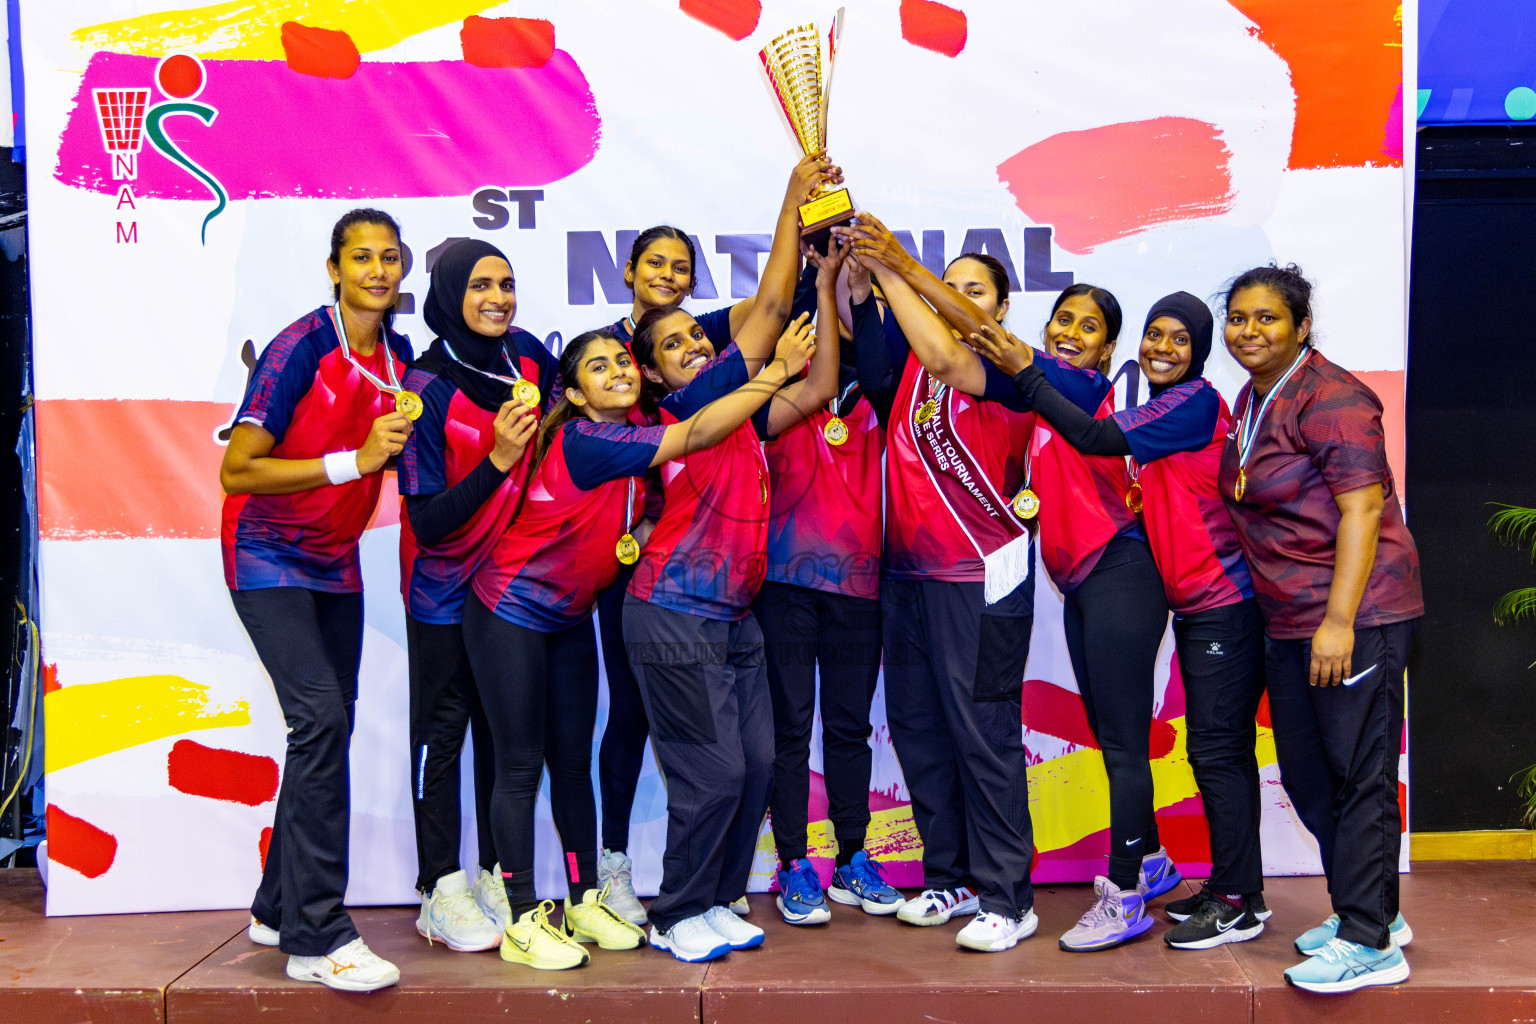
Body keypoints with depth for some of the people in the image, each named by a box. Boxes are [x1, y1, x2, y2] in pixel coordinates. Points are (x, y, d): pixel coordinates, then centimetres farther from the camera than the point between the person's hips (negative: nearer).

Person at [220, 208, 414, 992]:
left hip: (336, 561, 7)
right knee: (320, 717, -19)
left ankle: (278, 907, 23)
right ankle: (316, 937, -11)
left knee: (328, 731, 8)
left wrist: (401, 443, -3)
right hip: (269, 558, -7)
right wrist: (352, 461, -26)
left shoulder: (400, 354, 3)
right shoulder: (300, 348, -17)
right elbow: (237, 471, -21)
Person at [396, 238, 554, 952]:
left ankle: (499, 879, 23)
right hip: (446, 587, -5)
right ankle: (442, 894, 14)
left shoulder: (527, 353, -4)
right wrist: (498, 459, -32)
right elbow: (428, 522, -23)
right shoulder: (427, 389, -19)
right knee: (442, 733, 4)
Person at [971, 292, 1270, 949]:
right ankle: (1235, 886, 25)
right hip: (1195, 602, 10)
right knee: (1219, 749, 15)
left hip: (1224, 600, -10)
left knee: (1217, 750, -5)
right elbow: (1154, 498, 17)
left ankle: (1239, 904, 6)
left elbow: (1095, 438, -20)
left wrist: (1025, 373, -18)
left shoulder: (1195, 401, -14)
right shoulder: (1160, 405, 15)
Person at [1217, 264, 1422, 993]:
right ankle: (1369, 909, 30)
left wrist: (1340, 619, -23)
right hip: (1288, 622, 9)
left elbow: (1362, 507, -19)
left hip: (1356, 616, -9)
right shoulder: (1250, 400, 14)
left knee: (1359, 775, -2)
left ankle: (1369, 943, 8)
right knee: (1305, 775, 15)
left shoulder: (1329, 397, -13)